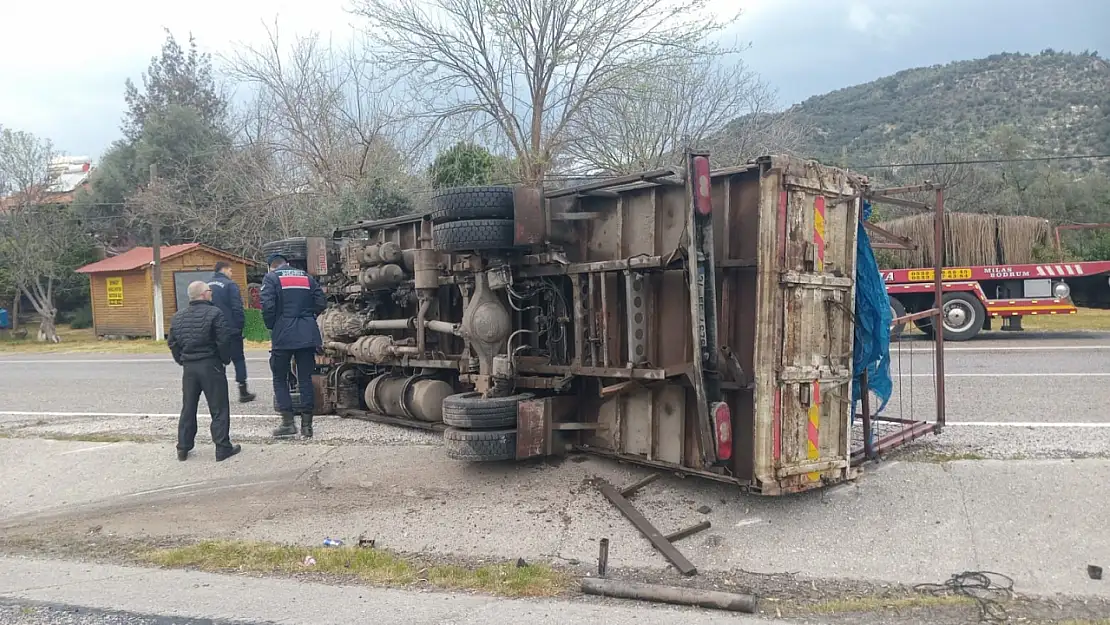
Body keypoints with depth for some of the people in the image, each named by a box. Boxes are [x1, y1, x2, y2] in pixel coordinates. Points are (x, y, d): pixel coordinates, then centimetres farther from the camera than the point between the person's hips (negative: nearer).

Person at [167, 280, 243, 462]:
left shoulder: (178, 317, 8)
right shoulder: (214, 313, -12)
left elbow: (173, 343, 11)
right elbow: (224, 340, -16)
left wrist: (182, 361, 19)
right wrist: (225, 359, -2)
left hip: (189, 367, 6)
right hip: (211, 365, -6)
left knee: (188, 408, 15)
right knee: (219, 408, 1)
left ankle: (183, 447, 19)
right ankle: (223, 448, 2)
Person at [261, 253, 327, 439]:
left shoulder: (271, 278, 1)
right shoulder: (307, 277, 14)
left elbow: (268, 305, -11)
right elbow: (321, 302, 7)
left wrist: (271, 326, 4)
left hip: (283, 335, -4)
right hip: (307, 335, 4)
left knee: (280, 378, 9)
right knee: (305, 378, 8)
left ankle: (288, 422, 2)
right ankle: (307, 424, 9)